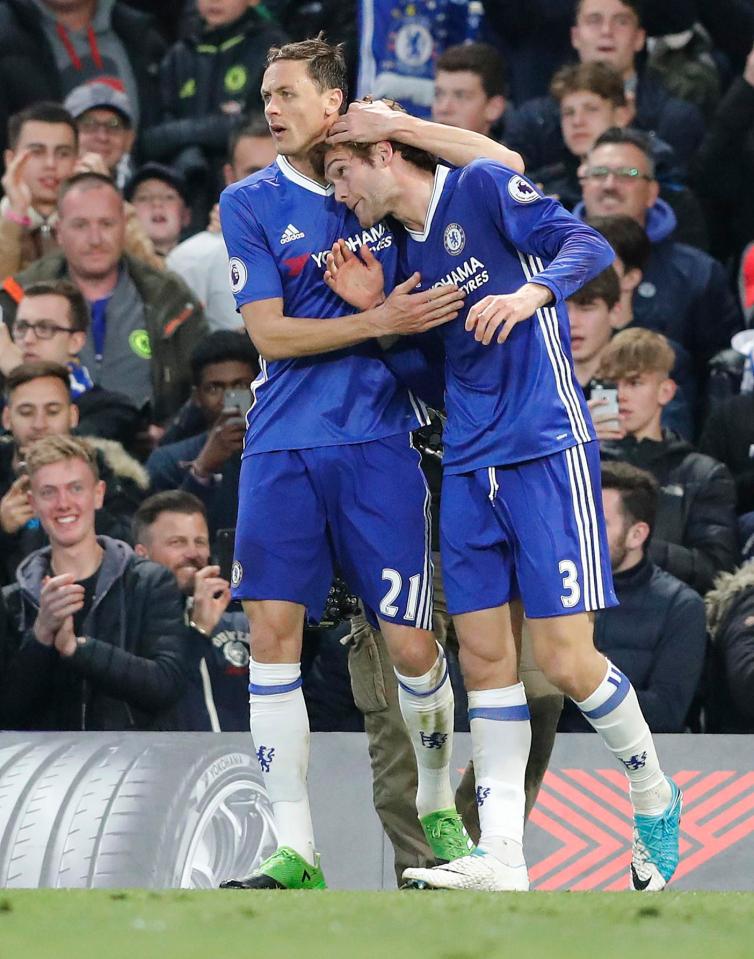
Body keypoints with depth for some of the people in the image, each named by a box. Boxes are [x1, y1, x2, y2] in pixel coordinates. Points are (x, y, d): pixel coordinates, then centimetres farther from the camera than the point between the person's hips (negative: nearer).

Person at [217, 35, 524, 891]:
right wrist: (383, 321, -13)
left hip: (377, 443, 0)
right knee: (272, 634, -7)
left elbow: (505, 164, 3)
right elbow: (269, 334, -4)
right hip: (283, 448, 0)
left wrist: (398, 127, -6)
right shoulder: (249, 204, 3)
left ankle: (437, 807, 25)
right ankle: (294, 853, -4)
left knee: (411, 645, -1)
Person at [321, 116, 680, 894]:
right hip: (468, 470, 7)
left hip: (546, 454, -7)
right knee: (484, 657, 1)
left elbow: (587, 244, -16)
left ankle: (654, 802, 14)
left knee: (565, 660, -9)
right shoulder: (408, 249, 16)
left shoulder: (483, 187, -5)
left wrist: (530, 293, -33)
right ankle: (501, 859, 0)